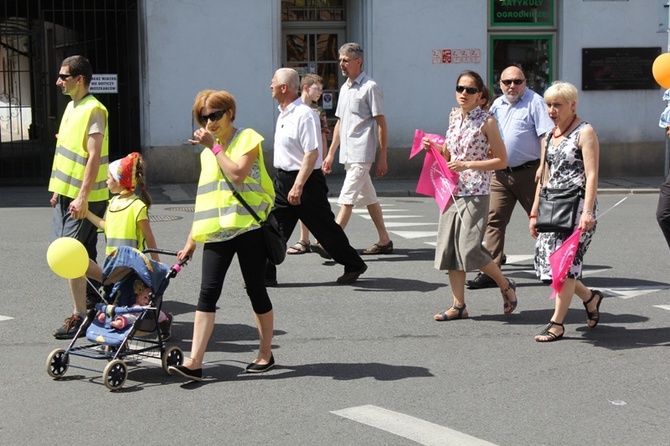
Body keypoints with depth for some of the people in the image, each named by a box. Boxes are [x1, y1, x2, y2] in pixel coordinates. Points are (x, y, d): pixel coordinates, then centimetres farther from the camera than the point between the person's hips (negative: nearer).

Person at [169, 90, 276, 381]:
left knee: (255, 289, 3)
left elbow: (238, 174, -18)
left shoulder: (247, 138, -1)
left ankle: (266, 354, 18)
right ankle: (194, 362, -11)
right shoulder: (207, 153, 18)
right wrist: (191, 239, 17)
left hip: (247, 226, -5)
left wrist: (214, 146, -12)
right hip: (216, 232, 5)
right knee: (208, 292, -5)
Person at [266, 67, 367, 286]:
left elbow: (312, 154, -24)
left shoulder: (304, 115, -19)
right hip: (283, 178, 8)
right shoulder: (283, 114, 10)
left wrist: (298, 186, -28)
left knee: (324, 227, 4)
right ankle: (266, 274, 7)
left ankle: (354, 265, 19)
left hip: (306, 180, -8)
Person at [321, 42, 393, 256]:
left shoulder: (370, 87, -9)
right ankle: (384, 241, 20)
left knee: (347, 198, -14)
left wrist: (382, 158, -13)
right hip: (348, 154, 9)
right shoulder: (345, 88, 16)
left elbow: (381, 124, -10)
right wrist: (331, 153, 18)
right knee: (368, 197, 13)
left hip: (361, 154, -9)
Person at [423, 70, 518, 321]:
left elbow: (501, 161, -9)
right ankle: (458, 305, 12)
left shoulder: (487, 121, -9)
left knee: (469, 249, -12)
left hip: (476, 192, -7)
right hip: (452, 189, 7)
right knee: (449, 247, 4)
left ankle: (506, 286, 12)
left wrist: (467, 165, -15)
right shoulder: (454, 117, 11)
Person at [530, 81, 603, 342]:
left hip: (577, 206, -7)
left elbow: (591, 175, -14)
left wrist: (587, 211, -23)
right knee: (548, 260, 4)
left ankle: (557, 323, -1)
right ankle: (590, 297, 27)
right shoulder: (549, 136, 16)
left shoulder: (585, 133, -6)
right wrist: (535, 212, 18)